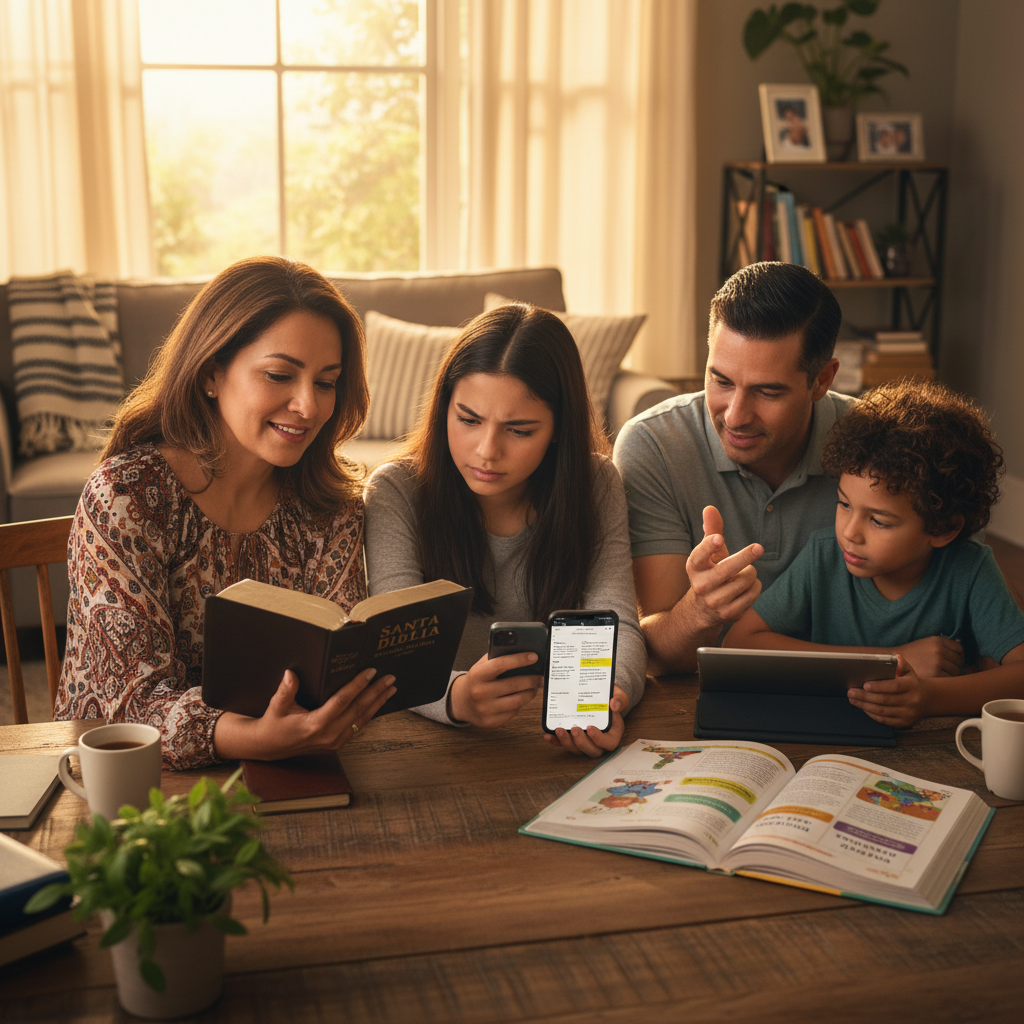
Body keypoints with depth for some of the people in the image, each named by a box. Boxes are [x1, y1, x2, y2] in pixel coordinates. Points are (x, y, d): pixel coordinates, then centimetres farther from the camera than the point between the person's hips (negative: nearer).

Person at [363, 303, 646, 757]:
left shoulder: (595, 486, -1)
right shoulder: (396, 493, -9)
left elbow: (617, 625, -10)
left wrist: (605, 700, -33)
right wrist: (456, 697, -42)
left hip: (555, 745, 3)